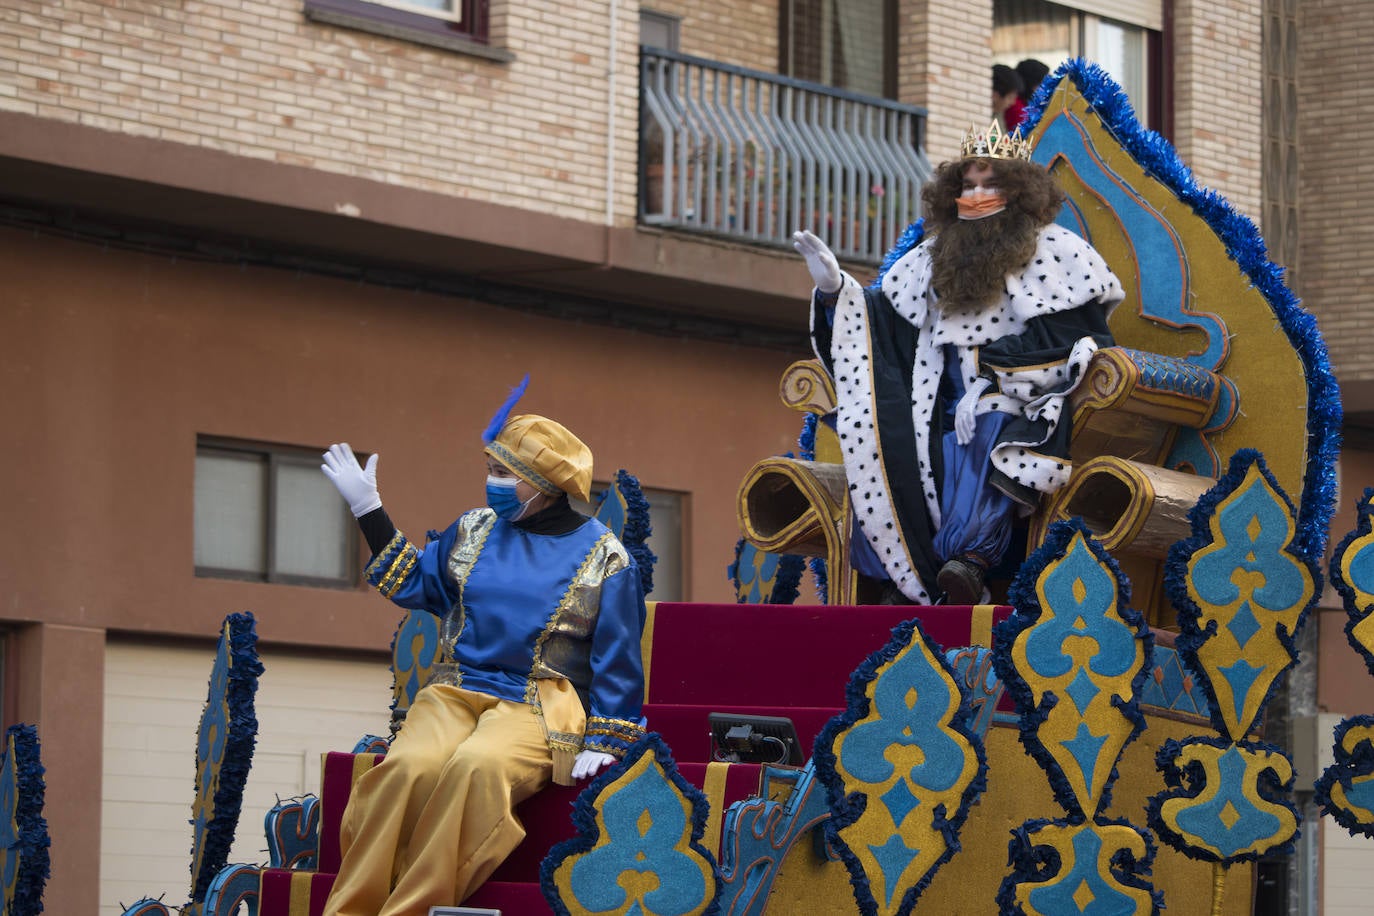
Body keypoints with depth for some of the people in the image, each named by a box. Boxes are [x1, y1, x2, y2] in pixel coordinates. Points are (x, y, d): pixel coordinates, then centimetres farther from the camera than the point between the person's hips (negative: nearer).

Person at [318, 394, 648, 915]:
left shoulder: (602, 556, 4)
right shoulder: (476, 530, 16)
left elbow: (617, 660, 4)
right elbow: (414, 583, 25)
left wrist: (603, 741, -4)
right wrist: (368, 510, 22)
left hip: (539, 705, -3)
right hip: (456, 691, 4)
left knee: (476, 768, -37)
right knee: (411, 766, -30)